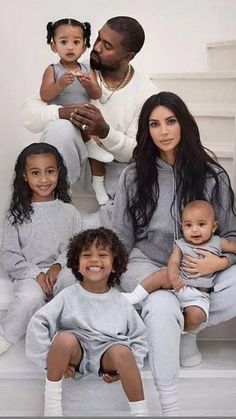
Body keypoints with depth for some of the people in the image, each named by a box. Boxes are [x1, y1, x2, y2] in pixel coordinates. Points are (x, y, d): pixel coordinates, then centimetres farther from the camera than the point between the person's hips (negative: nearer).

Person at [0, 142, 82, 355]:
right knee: (30, 298, -35)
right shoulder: (18, 215, 8)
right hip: (29, 275, -1)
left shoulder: (69, 212, 11)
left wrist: (58, 265, -13)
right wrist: (36, 274, -11)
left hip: (62, 272, 2)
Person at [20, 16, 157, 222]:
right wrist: (62, 113, -33)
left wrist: (105, 132, -30)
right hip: (75, 160, 0)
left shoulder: (147, 93, -7)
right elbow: (29, 112, -10)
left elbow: (138, 151, -8)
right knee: (59, 127, -32)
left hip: (117, 167, 0)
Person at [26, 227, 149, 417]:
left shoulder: (120, 301, 6)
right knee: (64, 338, -33)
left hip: (108, 353, 1)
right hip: (75, 352, 0)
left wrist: (125, 367, -4)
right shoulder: (69, 296, 2)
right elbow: (38, 324, -2)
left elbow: (139, 337, 11)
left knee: (121, 351, -33)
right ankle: (51, 404, -17)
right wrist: (52, 360, -9)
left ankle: (141, 412, -21)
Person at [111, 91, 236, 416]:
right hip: (146, 264, -2)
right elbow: (120, 237, 5)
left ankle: (185, 328, -8)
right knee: (162, 307, -36)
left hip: (198, 268, 2)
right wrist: (153, 276, -7)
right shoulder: (134, 175, 0)